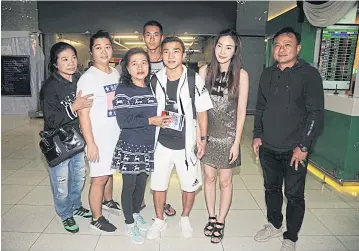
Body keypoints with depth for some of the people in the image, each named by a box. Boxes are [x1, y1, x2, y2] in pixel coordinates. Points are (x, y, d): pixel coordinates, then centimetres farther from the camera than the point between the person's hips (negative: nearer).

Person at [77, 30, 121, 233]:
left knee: (110, 172, 21)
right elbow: (83, 114, -15)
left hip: (117, 134, 6)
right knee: (99, 178, 3)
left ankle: (108, 201, 44)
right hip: (99, 137, -6)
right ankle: (97, 219, 20)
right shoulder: (88, 78, -13)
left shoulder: (116, 74, 7)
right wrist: (91, 143, -18)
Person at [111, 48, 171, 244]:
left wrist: (163, 119, -2)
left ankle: (137, 214, 42)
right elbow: (123, 121, -19)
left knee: (142, 183, 18)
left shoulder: (151, 88, 5)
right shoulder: (122, 90, -11)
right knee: (129, 185, 9)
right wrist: (150, 121, -18)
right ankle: (129, 223, 30)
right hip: (129, 147, -5)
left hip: (148, 146, 5)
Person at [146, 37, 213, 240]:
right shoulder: (155, 80, -2)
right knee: (158, 184, 13)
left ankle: (185, 218, 39)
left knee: (190, 185, 13)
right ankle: (160, 220, 37)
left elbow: (202, 112, -2)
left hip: (187, 143, -2)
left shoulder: (195, 80, -10)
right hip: (161, 143, 2)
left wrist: (203, 139, -3)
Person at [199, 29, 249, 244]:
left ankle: (221, 222, 29)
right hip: (207, 133, 2)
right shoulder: (205, 71, -2)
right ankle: (211, 218, 33)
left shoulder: (241, 75, -9)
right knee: (209, 177, 14)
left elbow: (241, 111, -8)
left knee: (225, 180, 10)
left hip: (227, 135, -2)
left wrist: (236, 142, -8)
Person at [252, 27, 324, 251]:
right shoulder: (267, 75, 7)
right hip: (268, 147, 5)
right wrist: (257, 135, 7)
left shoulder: (309, 74, -8)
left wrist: (303, 146, -15)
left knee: (294, 196, 8)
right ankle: (274, 225, 40)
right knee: (271, 188, 18)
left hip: (294, 150, -4)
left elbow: (316, 113, -11)